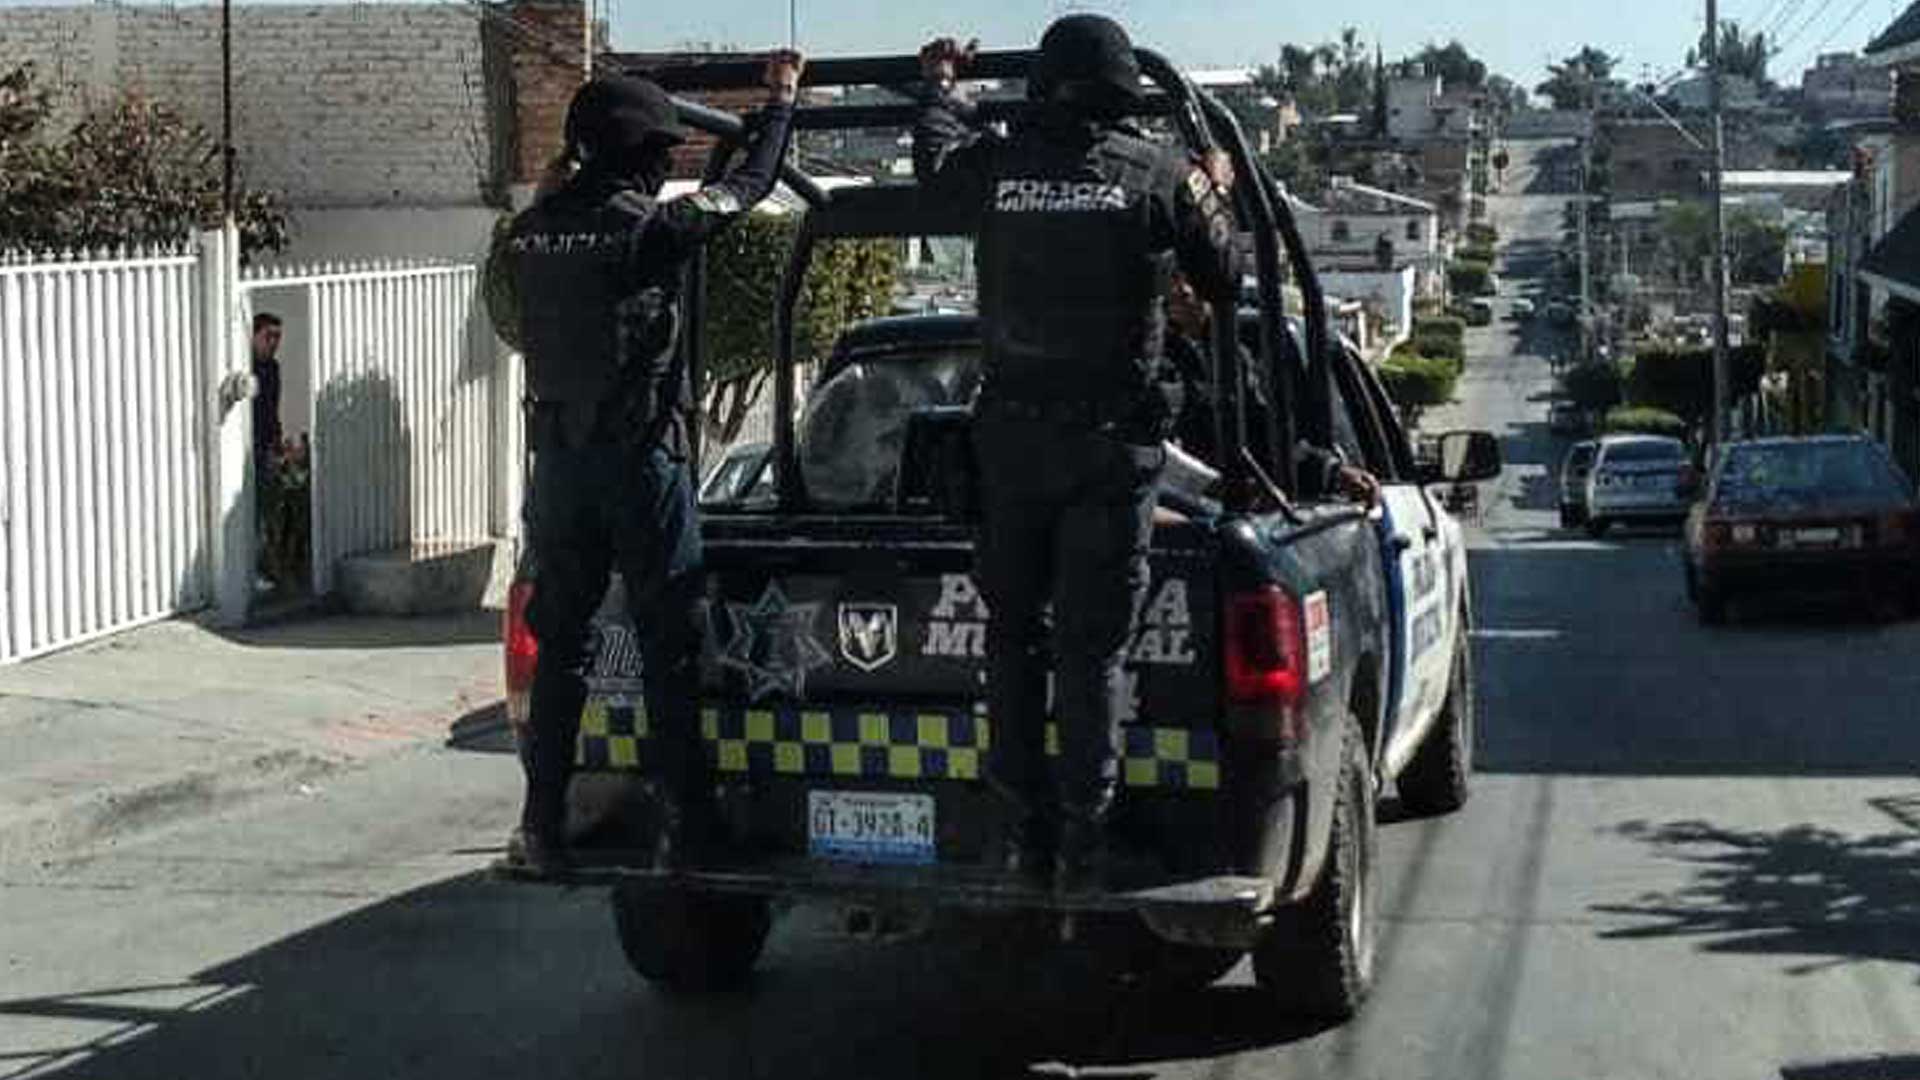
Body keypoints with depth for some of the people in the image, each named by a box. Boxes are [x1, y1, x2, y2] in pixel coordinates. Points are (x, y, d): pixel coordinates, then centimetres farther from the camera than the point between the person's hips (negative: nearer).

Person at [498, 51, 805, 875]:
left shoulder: (534, 229, 3)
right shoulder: (647, 226, -10)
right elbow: (748, 186, 3)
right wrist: (781, 101, 18)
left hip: (558, 459, 5)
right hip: (640, 458, -5)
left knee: (559, 644, 11)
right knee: (669, 648, 1)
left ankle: (542, 828, 12)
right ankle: (684, 828, 1)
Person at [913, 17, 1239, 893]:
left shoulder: (996, 166, -1)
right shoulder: (1160, 177, -5)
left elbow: (932, 160, 23)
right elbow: (1223, 276, 9)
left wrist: (940, 81, 42)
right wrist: (1215, 194, 28)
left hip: (1010, 434, 2)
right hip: (1112, 440, -2)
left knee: (1012, 633, 13)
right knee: (1093, 647, 2)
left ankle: (1024, 833, 12)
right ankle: (1083, 848, 0)